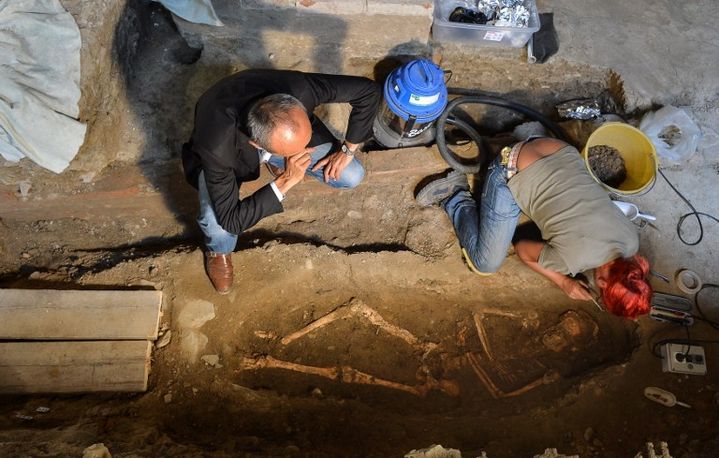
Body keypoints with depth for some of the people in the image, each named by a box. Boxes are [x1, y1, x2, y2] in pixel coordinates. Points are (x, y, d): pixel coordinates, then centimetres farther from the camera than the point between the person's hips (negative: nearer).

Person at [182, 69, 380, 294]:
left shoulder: (299, 89, -40)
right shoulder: (217, 146, -44)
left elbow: (369, 90, -24)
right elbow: (231, 220, -34)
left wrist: (348, 149, -20)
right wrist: (285, 181, -41)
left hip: (278, 134, 3)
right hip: (232, 151, -2)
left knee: (352, 177, -11)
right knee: (217, 223, -31)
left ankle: (281, 161, 18)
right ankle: (219, 251, 10)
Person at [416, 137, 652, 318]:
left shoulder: (631, 238, -10)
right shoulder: (572, 258, -25)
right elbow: (522, 248, -6)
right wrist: (564, 282, 1)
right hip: (513, 174, -6)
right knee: (485, 264, -2)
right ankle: (455, 197, 14)